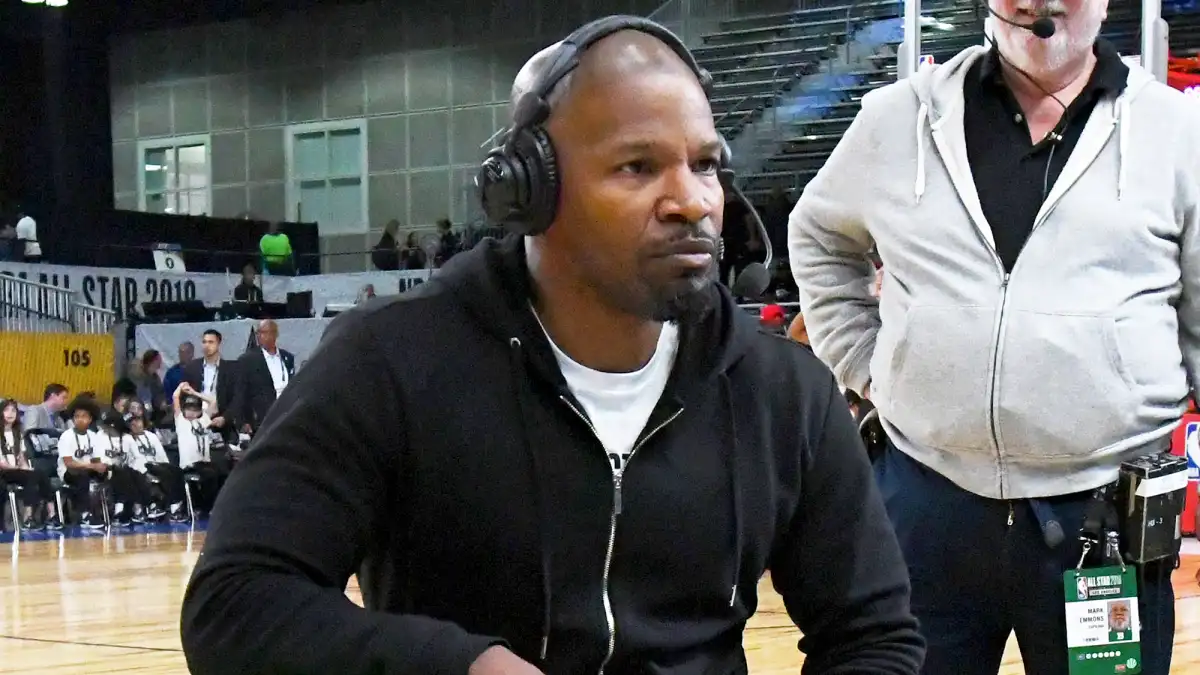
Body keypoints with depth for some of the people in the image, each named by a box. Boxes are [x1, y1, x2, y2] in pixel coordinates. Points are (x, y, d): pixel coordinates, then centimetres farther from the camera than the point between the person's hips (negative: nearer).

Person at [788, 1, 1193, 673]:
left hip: (1107, 515, -1)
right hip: (928, 501, 2)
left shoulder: (1178, 131, 2)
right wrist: (866, 367, 12)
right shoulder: (900, 118, 6)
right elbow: (819, 239, 23)